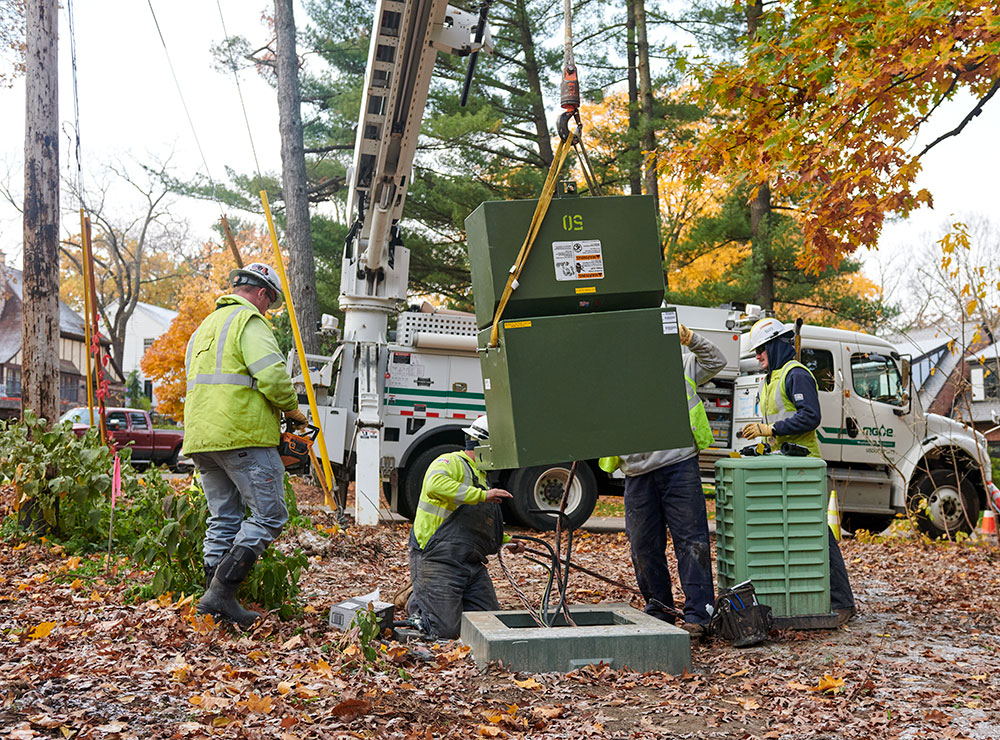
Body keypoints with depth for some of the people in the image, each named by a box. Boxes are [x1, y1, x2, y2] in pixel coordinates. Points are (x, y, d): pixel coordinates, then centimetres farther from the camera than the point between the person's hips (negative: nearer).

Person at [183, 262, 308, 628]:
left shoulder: (204, 327, 25)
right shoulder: (250, 321, -5)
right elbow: (272, 375, -17)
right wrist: (293, 411, -1)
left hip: (200, 438, 9)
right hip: (243, 437, -9)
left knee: (223, 520, 14)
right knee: (269, 516, -4)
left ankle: (215, 597, 14)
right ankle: (222, 591, -10)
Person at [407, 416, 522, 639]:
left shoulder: (479, 474, 24)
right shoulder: (451, 462, -7)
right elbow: (435, 485, -32)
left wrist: (506, 542, 27)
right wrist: (482, 495, -31)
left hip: (472, 563, 9)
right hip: (438, 561, -9)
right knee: (446, 630, -10)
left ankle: (449, 602, 25)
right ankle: (418, 604, 19)